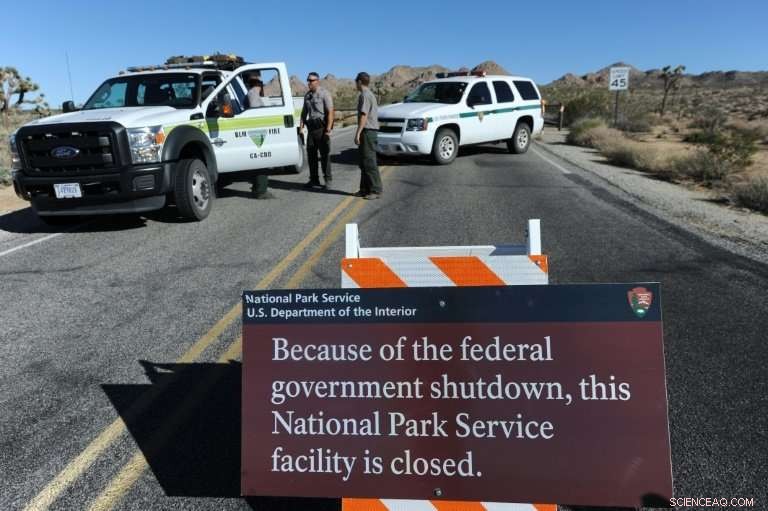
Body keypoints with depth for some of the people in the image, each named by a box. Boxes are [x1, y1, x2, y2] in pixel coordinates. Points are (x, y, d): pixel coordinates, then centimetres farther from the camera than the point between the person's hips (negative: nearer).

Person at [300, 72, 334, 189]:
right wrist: (301, 126, 8)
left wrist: (328, 129, -19)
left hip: (321, 127, -7)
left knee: (324, 154, -3)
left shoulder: (324, 94, -7)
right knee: (311, 153, 8)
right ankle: (314, 179, 18)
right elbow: (304, 112, 19)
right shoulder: (307, 95, 14)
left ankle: (328, 179, 4)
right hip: (311, 127, 7)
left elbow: (330, 112, -12)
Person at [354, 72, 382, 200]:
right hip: (372, 130, 10)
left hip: (367, 131, -10)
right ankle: (365, 189, 20)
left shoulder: (364, 95, -12)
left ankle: (375, 190, -6)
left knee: (369, 161, -8)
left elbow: (364, 116, -19)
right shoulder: (371, 95, 19)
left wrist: (358, 133, -20)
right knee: (364, 161, 14)